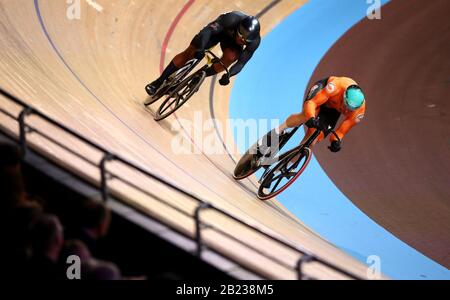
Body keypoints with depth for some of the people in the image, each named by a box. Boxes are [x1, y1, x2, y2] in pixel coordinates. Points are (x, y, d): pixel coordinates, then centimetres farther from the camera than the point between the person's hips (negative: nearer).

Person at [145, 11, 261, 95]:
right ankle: (159, 82, -3)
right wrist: (200, 49, -61)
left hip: (232, 42, 2)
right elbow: (207, 31, -46)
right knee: (189, 52, -12)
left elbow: (242, 62, -26)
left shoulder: (255, 41, -33)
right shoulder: (232, 19, -42)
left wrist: (228, 75, -40)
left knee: (230, 57, -31)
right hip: (219, 30, -1)